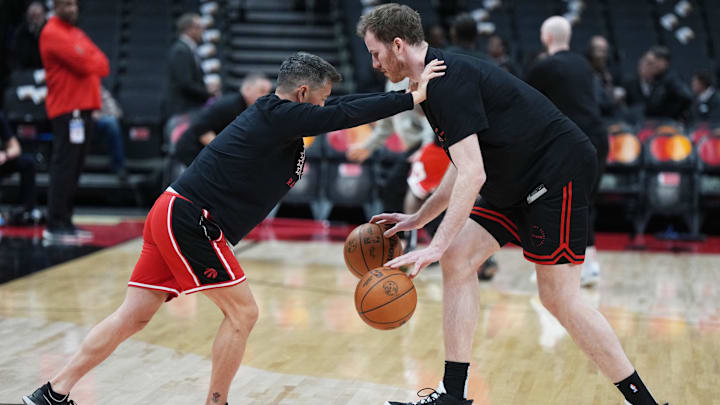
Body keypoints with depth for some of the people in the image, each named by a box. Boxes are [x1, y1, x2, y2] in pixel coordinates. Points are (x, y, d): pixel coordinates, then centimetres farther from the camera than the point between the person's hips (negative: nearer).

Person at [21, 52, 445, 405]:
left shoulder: (273, 115, 14)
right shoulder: (278, 116, -13)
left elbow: (342, 108, 21)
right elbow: (343, 115, -19)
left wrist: (402, 94, 20)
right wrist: (411, 98, -11)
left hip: (174, 216, 10)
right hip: (190, 219, -10)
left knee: (135, 316, 10)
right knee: (242, 313, -1)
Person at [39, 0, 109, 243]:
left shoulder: (77, 34, 21)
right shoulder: (52, 34, -7)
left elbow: (103, 65, 13)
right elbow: (83, 64, -16)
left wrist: (90, 63, -6)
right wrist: (93, 62, 3)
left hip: (84, 109, 9)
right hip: (67, 109, -9)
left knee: (73, 168, 10)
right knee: (64, 167, -10)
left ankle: (64, 222, 14)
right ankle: (55, 226, -10)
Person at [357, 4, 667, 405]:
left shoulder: (447, 81, -19)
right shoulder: (439, 79, 13)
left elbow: (473, 176, -26)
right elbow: (464, 170, 21)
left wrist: (437, 246, -27)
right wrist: (418, 219, 22)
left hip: (560, 168, -10)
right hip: (518, 182, 10)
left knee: (559, 296, -9)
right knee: (458, 260, 2)